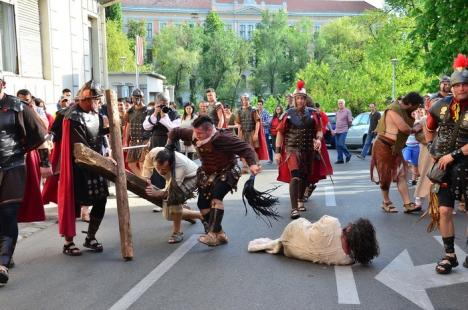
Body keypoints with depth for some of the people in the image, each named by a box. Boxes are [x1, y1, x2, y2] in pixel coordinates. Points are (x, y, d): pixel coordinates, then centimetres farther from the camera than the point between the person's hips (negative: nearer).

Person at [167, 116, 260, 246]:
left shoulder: (222, 138, -30)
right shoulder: (194, 135, -12)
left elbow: (245, 147, -32)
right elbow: (175, 131, 4)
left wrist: (252, 164, -46)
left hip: (227, 172, -7)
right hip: (208, 174, 8)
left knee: (216, 197, -30)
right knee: (203, 203, 3)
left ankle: (214, 234, -31)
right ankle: (219, 235, 13)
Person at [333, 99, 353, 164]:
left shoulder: (347, 111, -5)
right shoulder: (337, 112, 15)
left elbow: (350, 121, -4)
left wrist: (347, 127, 7)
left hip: (343, 131, -6)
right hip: (337, 131, 6)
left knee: (341, 144, -15)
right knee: (338, 145, 4)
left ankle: (348, 155, 8)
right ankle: (340, 159, 11)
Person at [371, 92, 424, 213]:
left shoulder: (403, 110, 8)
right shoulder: (393, 109, -23)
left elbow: (409, 127, 12)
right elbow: (404, 128, -28)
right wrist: (414, 129, -9)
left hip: (395, 148, 9)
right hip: (384, 147, -9)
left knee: (401, 175, 1)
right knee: (386, 176, 4)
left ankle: (407, 204, 0)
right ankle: (386, 202, 20)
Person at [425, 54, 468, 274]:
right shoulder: (441, 105, -1)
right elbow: (429, 129, 17)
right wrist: (431, 148, 5)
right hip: (444, 165, 3)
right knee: (444, 210, -1)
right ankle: (449, 255, 10)